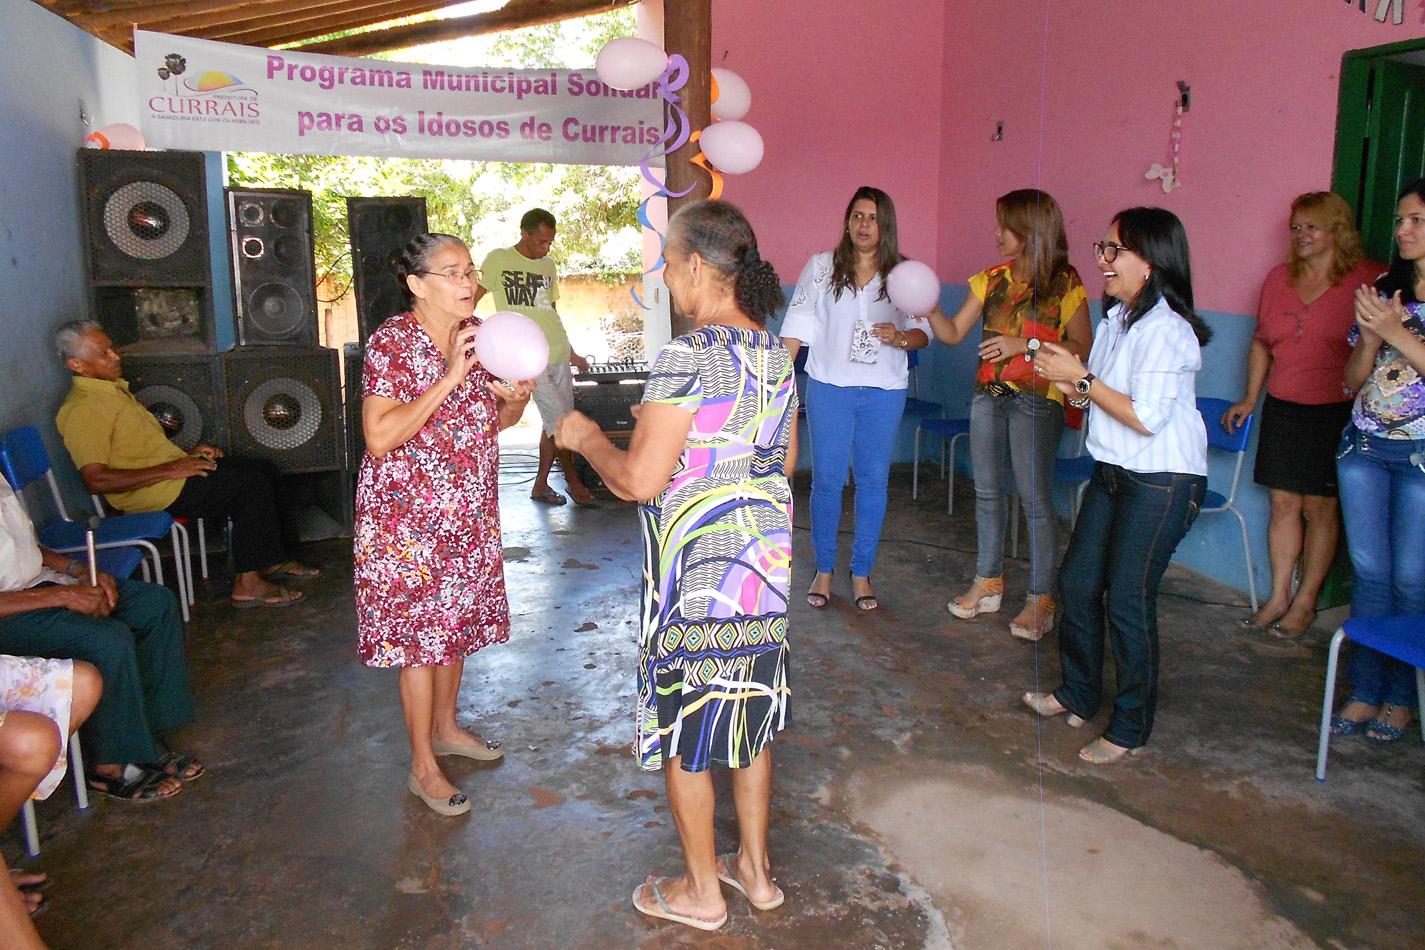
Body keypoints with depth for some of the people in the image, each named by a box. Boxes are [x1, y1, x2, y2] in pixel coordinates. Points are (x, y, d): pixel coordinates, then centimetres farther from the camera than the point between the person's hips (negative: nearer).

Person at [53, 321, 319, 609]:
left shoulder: (112, 388, 15)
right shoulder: (82, 409, -17)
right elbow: (95, 481, -27)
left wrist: (187, 454, 10)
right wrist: (169, 470, -24)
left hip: (173, 469, 10)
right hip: (154, 491, -10)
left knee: (266, 470, 7)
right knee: (253, 485, -18)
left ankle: (275, 560, 12)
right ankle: (247, 584, -13)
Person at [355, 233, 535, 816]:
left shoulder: (478, 334, 3)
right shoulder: (392, 341, -17)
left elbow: (495, 421, 12)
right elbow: (379, 437, -25)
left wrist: (517, 400, -11)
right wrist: (450, 378, -29)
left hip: (470, 510, 7)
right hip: (409, 514, -7)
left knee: (457, 618, 18)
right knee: (420, 630, 2)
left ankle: (445, 726, 40)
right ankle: (423, 767, 17)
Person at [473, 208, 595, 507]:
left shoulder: (548, 265, 14)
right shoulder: (499, 259, -3)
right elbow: (471, 298, -2)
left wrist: (571, 353, 21)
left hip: (558, 354, 6)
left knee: (555, 423, 7)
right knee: (559, 420, -7)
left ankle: (541, 485, 18)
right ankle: (573, 479, 10)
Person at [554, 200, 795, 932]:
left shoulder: (688, 357, -21)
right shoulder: (776, 352, 4)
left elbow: (639, 480, -22)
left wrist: (585, 437, -3)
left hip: (697, 573, -8)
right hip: (765, 564, 8)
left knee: (686, 733, 10)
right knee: (750, 715, 21)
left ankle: (700, 891, 28)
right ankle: (755, 868, 36)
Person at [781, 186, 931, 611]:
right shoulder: (821, 266, 3)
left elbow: (923, 333, 5)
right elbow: (798, 325, 1)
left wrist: (901, 337, -17)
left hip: (884, 391, 1)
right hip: (830, 387, -1)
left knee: (873, 481, 6)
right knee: (826, 480, 3)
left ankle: (862, 573, 19)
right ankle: (823, 570, 17)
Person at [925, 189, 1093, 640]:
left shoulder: (1065, 284, -5)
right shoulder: (992, 279, 10)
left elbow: (1083, 347, -8)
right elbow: (953, 333, 8)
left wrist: (1025, 345, -17)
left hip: (1036, 400, -6)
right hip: (988, 395, 6)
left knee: (1035, 497, -4)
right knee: (988, 492, 12)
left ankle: (1041, 598, 6)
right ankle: (988, 582, 26)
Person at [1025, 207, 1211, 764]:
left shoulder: (1166, 329, -19)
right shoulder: (1117, 317, 8)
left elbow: (1145, 417, -24)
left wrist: (1081, 378, -18)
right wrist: (1066, 381, -5)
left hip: (1162, 482, -9)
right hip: (1112, 472, 9)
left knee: (1127, 600, -2)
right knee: (1077, 583, 12)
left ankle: (1131, 728, 15)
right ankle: (1078, 696, 31)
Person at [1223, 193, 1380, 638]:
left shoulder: (1369, 280, -5)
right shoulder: (1279, 278, 9)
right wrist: (1250, 399, 15)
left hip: (1335, 413, -4)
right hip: (1282, 409, 4)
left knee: (1320, 506, 4)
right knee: (1283, 504, 7)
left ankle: (1305, 601, 15)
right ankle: (1278, 597, 17)